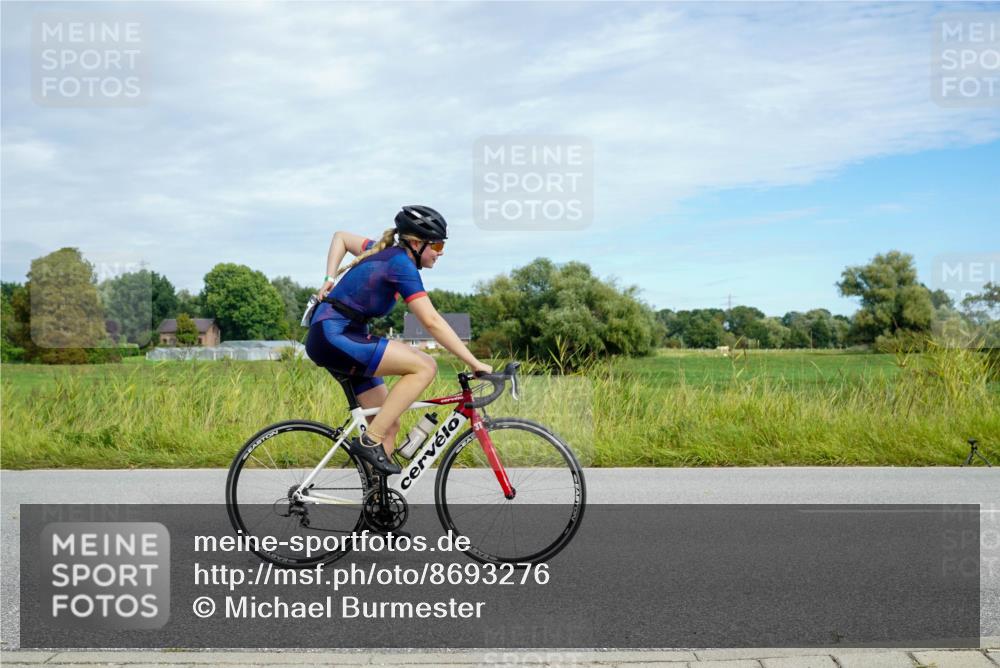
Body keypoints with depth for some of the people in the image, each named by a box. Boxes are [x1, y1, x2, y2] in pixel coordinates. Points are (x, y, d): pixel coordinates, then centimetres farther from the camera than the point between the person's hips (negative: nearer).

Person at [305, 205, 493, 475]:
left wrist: (330, 279, 17)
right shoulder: (401, 264, -14)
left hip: (329, 338, 10)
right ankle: (370, 441, -16)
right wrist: (474, 363, -20)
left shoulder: (386, 251, 13)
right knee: (425, 366, -20)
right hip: (334, 336, -10)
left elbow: (341, 237, 29)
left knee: (389, 425, 6)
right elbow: (431, 321, -21)